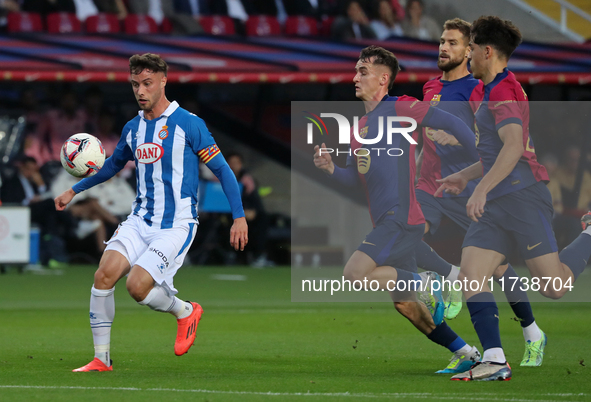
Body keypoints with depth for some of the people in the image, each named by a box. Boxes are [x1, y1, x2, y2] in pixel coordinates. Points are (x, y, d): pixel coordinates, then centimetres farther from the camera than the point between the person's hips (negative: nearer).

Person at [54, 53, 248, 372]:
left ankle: (185, 312, 11)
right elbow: (113, 164, 29)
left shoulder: (188, 124, -9)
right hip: (140, 221, 6)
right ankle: (101, 358, -5)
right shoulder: (133, 128, 10)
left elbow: (221, 169, -6)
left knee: (137, 286, -21)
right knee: (105, 274, -15)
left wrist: (239, 217, -12)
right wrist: (74, 191, 26)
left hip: (176, 225, -6)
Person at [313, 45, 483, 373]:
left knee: (355, 274, -21)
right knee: (404, 304, 10)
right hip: (385, 221, 9)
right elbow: (354, 177, 20)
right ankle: (469, 354, 17)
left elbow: (449, 122, -8)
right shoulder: (360, 126, 18)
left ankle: (427, 284, -8)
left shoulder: (398, 109, -7)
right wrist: (331, 168, -1)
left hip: (401, 217, -9)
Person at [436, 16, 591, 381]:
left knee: (555, 286, -7)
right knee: (471, 277, -7)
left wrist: (482, 188, -31)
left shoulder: (503, 91, -12)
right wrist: (465, 176, 27)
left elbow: (513, 148, -26)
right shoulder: (498, 90, 20)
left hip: (523, 196, -10)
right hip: (498, 205, 10)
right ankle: (495, 361, -13)